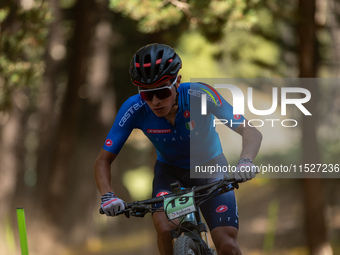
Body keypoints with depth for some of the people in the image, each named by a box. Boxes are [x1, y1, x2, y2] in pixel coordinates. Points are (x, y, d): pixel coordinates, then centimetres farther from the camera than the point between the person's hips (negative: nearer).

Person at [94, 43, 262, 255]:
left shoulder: (198, 95, -31)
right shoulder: (134, 109, -26)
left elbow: (252, 132, -34)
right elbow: (104, 160, -18)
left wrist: (246, 161, -55)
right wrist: (107, 196, -37)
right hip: (170, 171, 1)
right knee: (165, 228, -28)